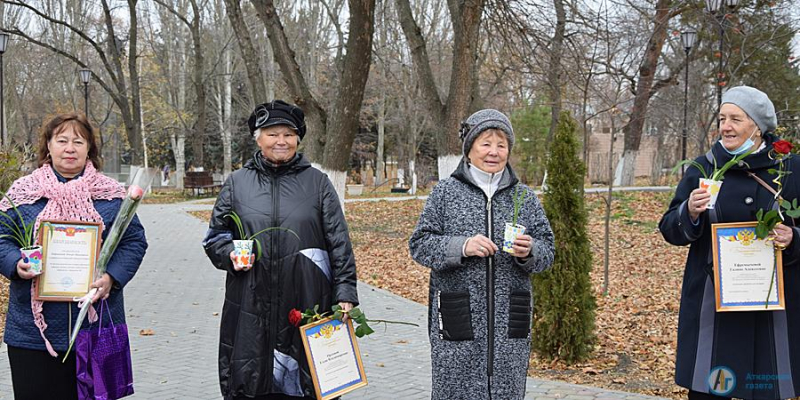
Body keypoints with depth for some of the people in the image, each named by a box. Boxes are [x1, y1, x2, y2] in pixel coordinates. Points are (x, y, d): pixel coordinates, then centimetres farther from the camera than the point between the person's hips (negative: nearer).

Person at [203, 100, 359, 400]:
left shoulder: (317, 182, 8)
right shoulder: (237, 183, 10)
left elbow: (339, 243, 6)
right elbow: (215, 236, 15)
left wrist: (345, 293, -1)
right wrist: (231, 254, -6)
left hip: (306, 305, -1)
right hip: (251, 308, 1)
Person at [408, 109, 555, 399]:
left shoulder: (524, 196, 10)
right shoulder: (445, 192, 2)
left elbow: (547, 252, 9)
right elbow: (419, 245, -1)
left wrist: (529, 252, -14)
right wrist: (461, 246, -17)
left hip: (509, 323, 3)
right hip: (458, 322, -2)